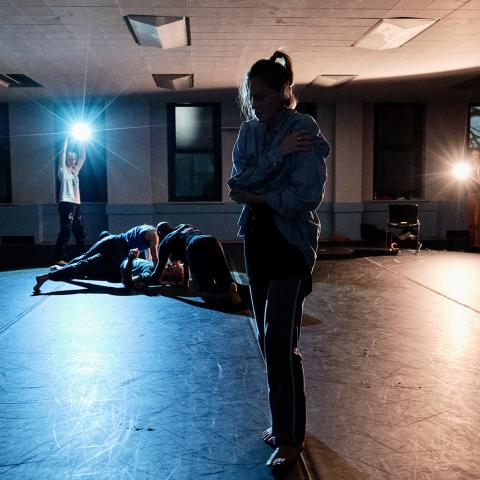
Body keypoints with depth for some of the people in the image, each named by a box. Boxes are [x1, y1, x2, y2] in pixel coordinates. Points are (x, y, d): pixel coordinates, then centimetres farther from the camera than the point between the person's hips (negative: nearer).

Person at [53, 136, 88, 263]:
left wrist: (82, 142, 19)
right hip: (66, 204, -7)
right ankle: (58, 258, -15)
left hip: (76, 205, 7)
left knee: (80, 232, 9)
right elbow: (63, 153, -5)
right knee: (65, 231, -14)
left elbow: (83, 157, 21)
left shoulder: (75, 171, 20)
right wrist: (66, 139, -1)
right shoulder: (63, 170, 4)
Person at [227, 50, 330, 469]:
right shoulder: (249, 131, 8)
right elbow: (238, 183, -6)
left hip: (291, 242, -7)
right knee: (268, 339, 12)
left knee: (280, 343, -8)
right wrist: (278, 153, -17)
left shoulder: (306, 130, -10)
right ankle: (284, 421, 28)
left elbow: (307, 196, -19)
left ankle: (291, 436, 8)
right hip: (257, 239, 7)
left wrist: (256, 196, -11)